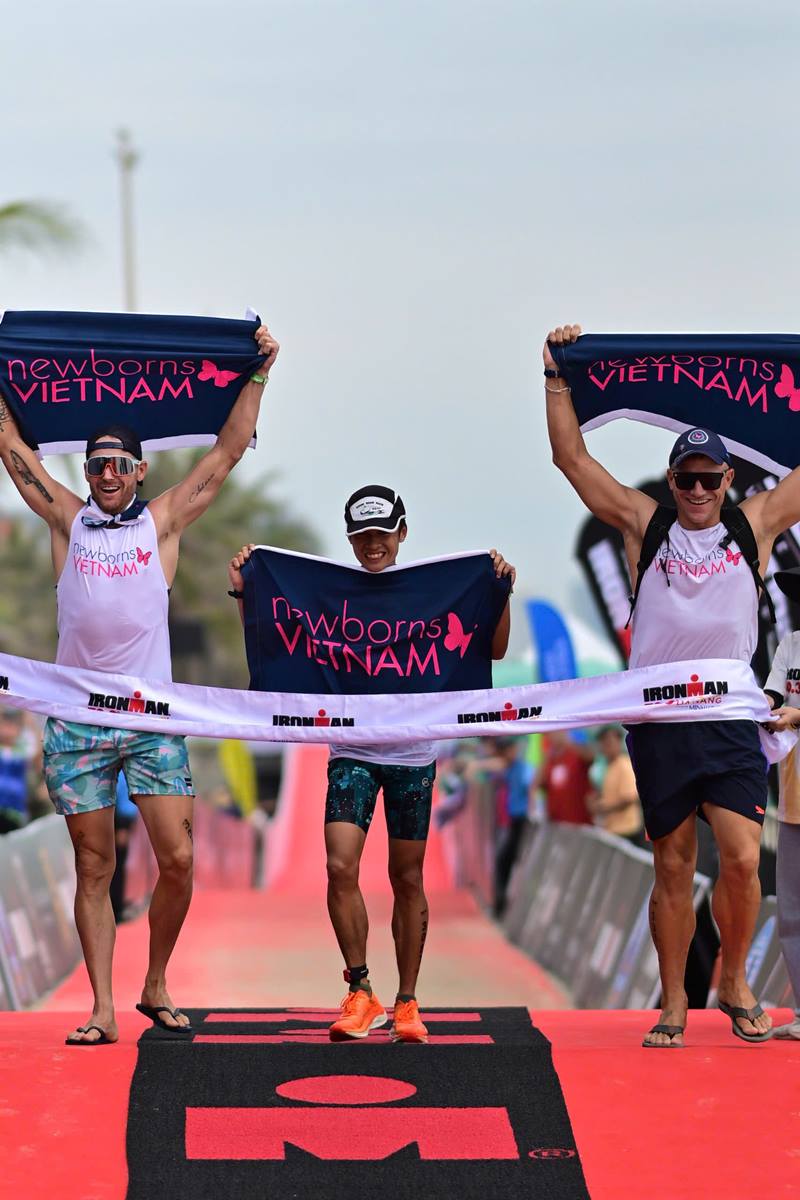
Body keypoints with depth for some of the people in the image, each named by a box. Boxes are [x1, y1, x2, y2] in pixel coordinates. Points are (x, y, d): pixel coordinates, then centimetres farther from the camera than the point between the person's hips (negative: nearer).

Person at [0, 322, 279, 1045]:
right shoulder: (68, 521, 7)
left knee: (178, 859, -7)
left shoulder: (163, 522, 6)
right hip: (77, 720, 0)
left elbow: (229, 451, 7)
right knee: (94, 867, 2)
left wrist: (259, 375, 6)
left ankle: (156, 985, 13)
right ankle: (103, 1009, 5)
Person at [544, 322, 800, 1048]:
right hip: (660, 720, 0)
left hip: (732, 716, 0)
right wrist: (557, 375, 4)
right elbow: (571, 456, 7)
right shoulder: (643, 524, 6)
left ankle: (735, 983, 12)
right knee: (673, 866, 5)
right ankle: (674, 1004, 14)